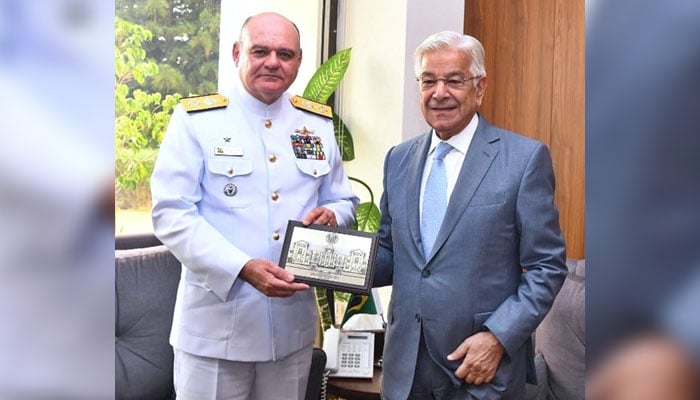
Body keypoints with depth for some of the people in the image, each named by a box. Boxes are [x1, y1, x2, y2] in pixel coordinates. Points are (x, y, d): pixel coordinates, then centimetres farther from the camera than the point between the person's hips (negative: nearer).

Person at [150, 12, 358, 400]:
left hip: (293, 322, 4)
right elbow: (171, 212, -11)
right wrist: (242, 267, -24)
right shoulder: (196, 119, -5)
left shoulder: (317, 124, 9)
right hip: (216, 323, -4)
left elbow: (344, 202, 16)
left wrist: (330, 215, -10)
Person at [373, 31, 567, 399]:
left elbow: (547, 266, -7)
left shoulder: (525, 158, -7)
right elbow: (391, 256, 11)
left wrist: (498, 338, -16)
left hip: (484, 368, -4)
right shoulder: (398, 159, 6)